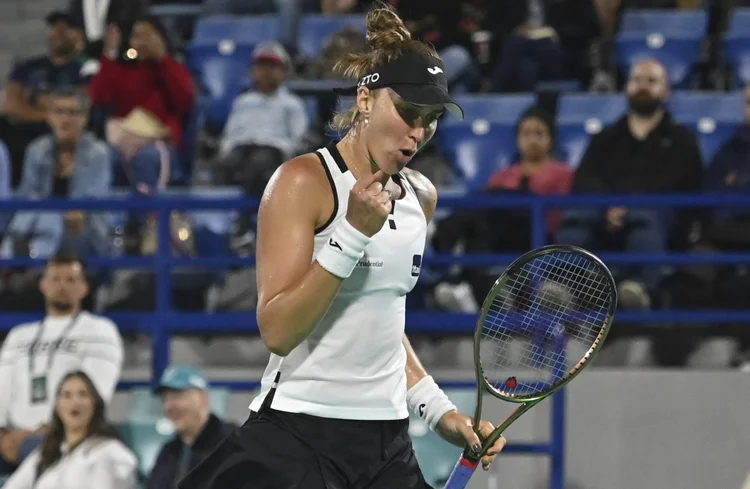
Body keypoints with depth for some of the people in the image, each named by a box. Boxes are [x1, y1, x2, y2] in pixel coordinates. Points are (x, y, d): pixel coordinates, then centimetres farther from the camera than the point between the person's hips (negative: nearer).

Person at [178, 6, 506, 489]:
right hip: (296, 437, -6)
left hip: (388, 445, 6)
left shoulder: (420, 196, 11)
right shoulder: (304, 181, -9)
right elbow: (277, 330, -17)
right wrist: (353, 233, -22)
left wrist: (440, 411, 15)